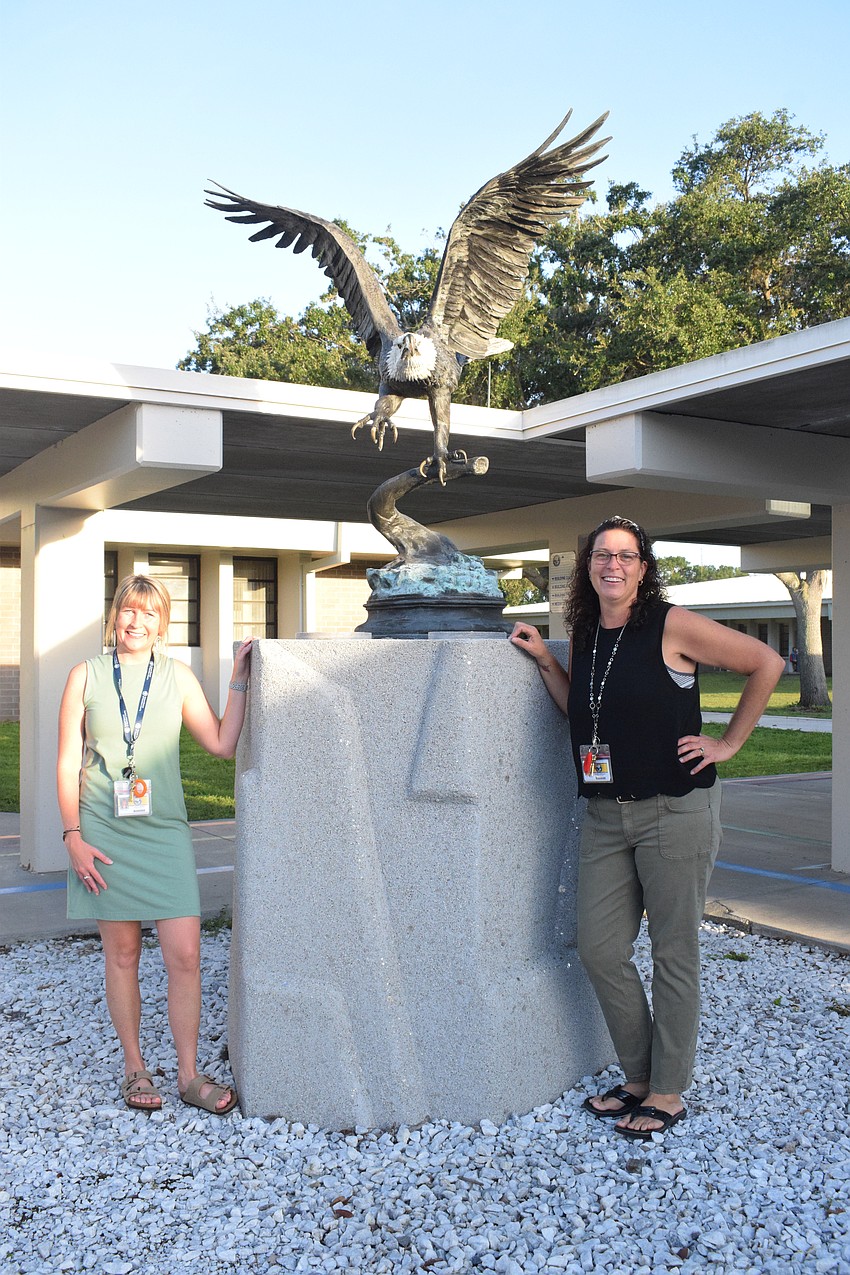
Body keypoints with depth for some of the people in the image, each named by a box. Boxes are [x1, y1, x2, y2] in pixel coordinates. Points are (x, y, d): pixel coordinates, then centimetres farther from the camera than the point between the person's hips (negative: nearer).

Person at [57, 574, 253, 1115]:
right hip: (104, 833, 0)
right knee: (122, 953, 8)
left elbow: (222, 744, 2)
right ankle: (135, 1070, 24)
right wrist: (73, 837, -4)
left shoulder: (178, 676, 6)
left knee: (186, 956, -4)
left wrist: (239, 681, -2)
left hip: (165, 832, 1)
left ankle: (189, 1075, 10)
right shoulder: (87, 676, 3)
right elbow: (68, 762, 3)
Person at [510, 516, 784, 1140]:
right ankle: (638, 1077, 26)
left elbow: (767, 663, -5)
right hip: (606, 817, 6)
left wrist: (727, 742, -4)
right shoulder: (586, 634, 9)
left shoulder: (672, 626, -9)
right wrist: (545, 660, 9)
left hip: (675, 812, -6)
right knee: (600, 951, 7)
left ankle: (668, 1093, 20)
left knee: (674, 955, 5)